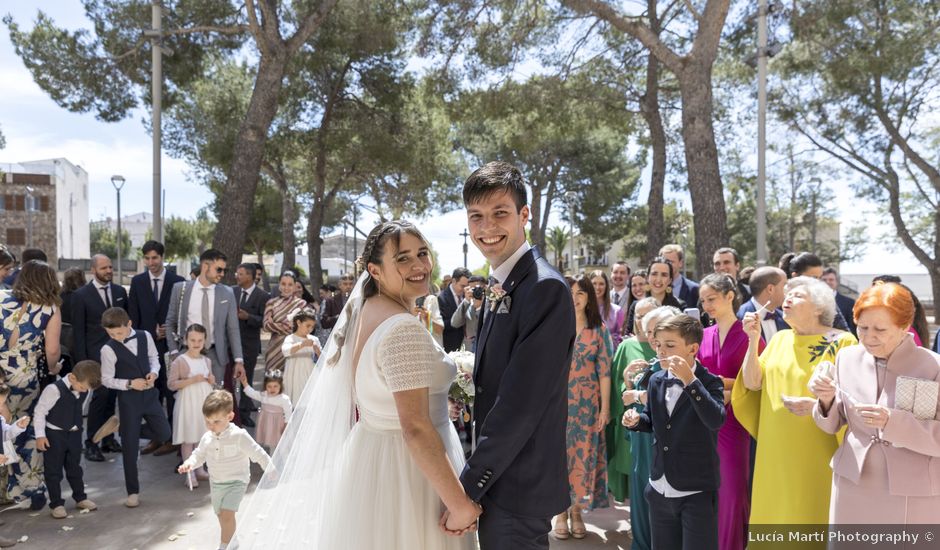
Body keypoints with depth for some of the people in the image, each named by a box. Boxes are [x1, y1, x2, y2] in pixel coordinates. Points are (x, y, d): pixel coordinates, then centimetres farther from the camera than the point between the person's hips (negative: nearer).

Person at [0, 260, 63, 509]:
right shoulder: (50, 310, -1)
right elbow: (52, 351, -4)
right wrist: (52, 368, 15)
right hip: (25, 379, -2)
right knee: (27, 433, 13)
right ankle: (29, 489, 20)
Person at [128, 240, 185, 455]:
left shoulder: (177, 281, -1)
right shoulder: (137, 281, 6)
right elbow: (133, 316, 6)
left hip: (170, 345, -2)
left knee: (171, 393, 3)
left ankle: (172, 438, 12)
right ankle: (155, 437, 18)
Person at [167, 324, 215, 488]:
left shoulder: (206, 361, 8)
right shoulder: (179, 361, -10)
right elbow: (172, 384, -13)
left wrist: (212, 380, -2)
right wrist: (192, 380, -21)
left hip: (204, 402, 5)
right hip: (188, 404, -5)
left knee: (202, 437, 11)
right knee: (188, 439, -1)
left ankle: (199, 469, 23)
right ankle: (190, 473, 7)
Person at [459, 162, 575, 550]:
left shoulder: (546, 288, -20)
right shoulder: (501, 288, 10)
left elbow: (521, 402, -24)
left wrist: (468, 487, -19)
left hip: (518, 488, -9)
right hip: (494, 477, 9)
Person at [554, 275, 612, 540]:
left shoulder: (599, 330, 1)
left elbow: (604, 372, 0)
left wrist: (605, 408, -3)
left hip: (587, 403, 1)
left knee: (583, 454, 6)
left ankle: (577, 510, 21)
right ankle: (561, 511, 18)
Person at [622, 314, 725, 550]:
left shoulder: (710, 383, -12)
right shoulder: (656, 380, 4)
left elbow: (716, 421, -31)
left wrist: (690, 380, -35)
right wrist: (636, 420, -3)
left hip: (697, 492, -5)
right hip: (660, 489, 6)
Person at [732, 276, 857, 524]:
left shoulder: (842, 343, -8)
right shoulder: (780, 338, 7)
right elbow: (752, 383, 1)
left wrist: (819, 405, -25)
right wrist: (753, 339, -8)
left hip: (816, 455, -4)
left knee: (812, 513, 6)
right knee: (778, 510, 11)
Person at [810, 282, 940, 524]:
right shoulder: (847, 357, 0)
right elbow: (833, 424, 8)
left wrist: (893, 422, -26)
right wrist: (826, 400, -13)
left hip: (913, 495, -3)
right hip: (853, 484, 3)